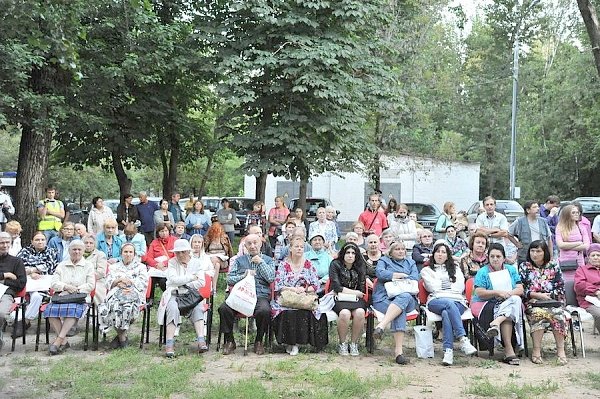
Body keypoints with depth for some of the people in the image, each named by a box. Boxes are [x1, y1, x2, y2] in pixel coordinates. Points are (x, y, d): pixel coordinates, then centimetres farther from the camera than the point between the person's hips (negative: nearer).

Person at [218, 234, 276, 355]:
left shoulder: (268, 260, 18)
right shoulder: (239, 260, 21)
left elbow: (271, 278, 2)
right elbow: (229, 279, 11)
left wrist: (260, 262, 0)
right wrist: (244, 276, -4)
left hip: (260, 296, -1)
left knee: (264, 310, -36)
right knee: (223, 308, -28)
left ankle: (259, 341, -10)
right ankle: (229, 341, -8)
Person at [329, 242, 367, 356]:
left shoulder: (360, 267, 11)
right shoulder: (335, 265, 1)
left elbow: (362, 290, 6)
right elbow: (336, 287, -8)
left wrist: (346, 291, -7)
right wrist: (354, 292, -5)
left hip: (356, 299, 3)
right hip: (339, 299, -3)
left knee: (360, 312, -32)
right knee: (345, 313, -35)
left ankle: (354, 343, -13)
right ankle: (342, 344, -13)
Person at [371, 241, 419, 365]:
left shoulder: (411, 263, 27)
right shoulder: (384, 260, 21)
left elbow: (415, 278, 6)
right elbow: (380, 273, -3)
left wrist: (394, 277, 0)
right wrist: (403, 275, 2)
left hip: (407, 298, 2)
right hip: (384, 298, -1)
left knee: (404, 297, -38)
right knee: (400, 311, -36)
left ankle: (381, 326, -50)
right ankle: (398, 351, -45)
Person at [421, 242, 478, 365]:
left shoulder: (456, 269, 30)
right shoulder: (426, 270, 25)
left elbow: (460, 287, 11)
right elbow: (433, 288, 7)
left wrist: (441, 287, 5)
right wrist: (450, 286, 10)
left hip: (457, 301, 1)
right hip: (436, 301, -1)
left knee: (446, 313, -37)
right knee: (449, 304, -39)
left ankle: (448, 350, -49)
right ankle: (463, 339, -51)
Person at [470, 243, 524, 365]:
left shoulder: (511, 270, 15)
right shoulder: (482, 272, 3)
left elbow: (520, 290, 4)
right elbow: (479, 293, -10)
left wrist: (508, 293, -17)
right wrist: (498, 293, -21)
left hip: (509, 304, 4)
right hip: (486, 305, -4)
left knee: (515, 299, -32)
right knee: (508, 316, -33)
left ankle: (496, 323, -42)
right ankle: (509, 350, -38)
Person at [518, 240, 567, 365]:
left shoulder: (553, 266, 12)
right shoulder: (524, 267, 10)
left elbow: (561, 288, 9)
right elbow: (521, 289, 2)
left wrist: (548, 295, -7)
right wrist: (538, 295, -9)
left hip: (553, 301, 1)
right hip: (532, 303, -1)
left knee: (557, 313, -32)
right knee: (537, 312, -34)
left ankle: (561, 350, -29)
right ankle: (536, 350, -34)